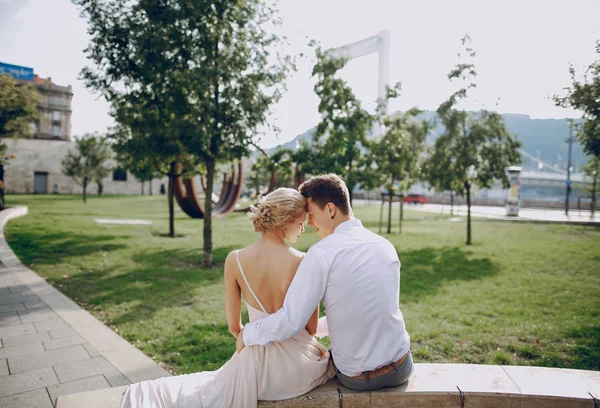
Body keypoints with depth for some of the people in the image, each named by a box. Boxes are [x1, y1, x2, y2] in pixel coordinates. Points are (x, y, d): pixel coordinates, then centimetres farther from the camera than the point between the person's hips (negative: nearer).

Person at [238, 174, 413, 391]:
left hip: (357, 378, -4)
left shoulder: (322, 253, -19)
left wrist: (246, 334, -1)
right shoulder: (386, 246, 0)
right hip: (401, 367, 4)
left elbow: (289, 323, -19)